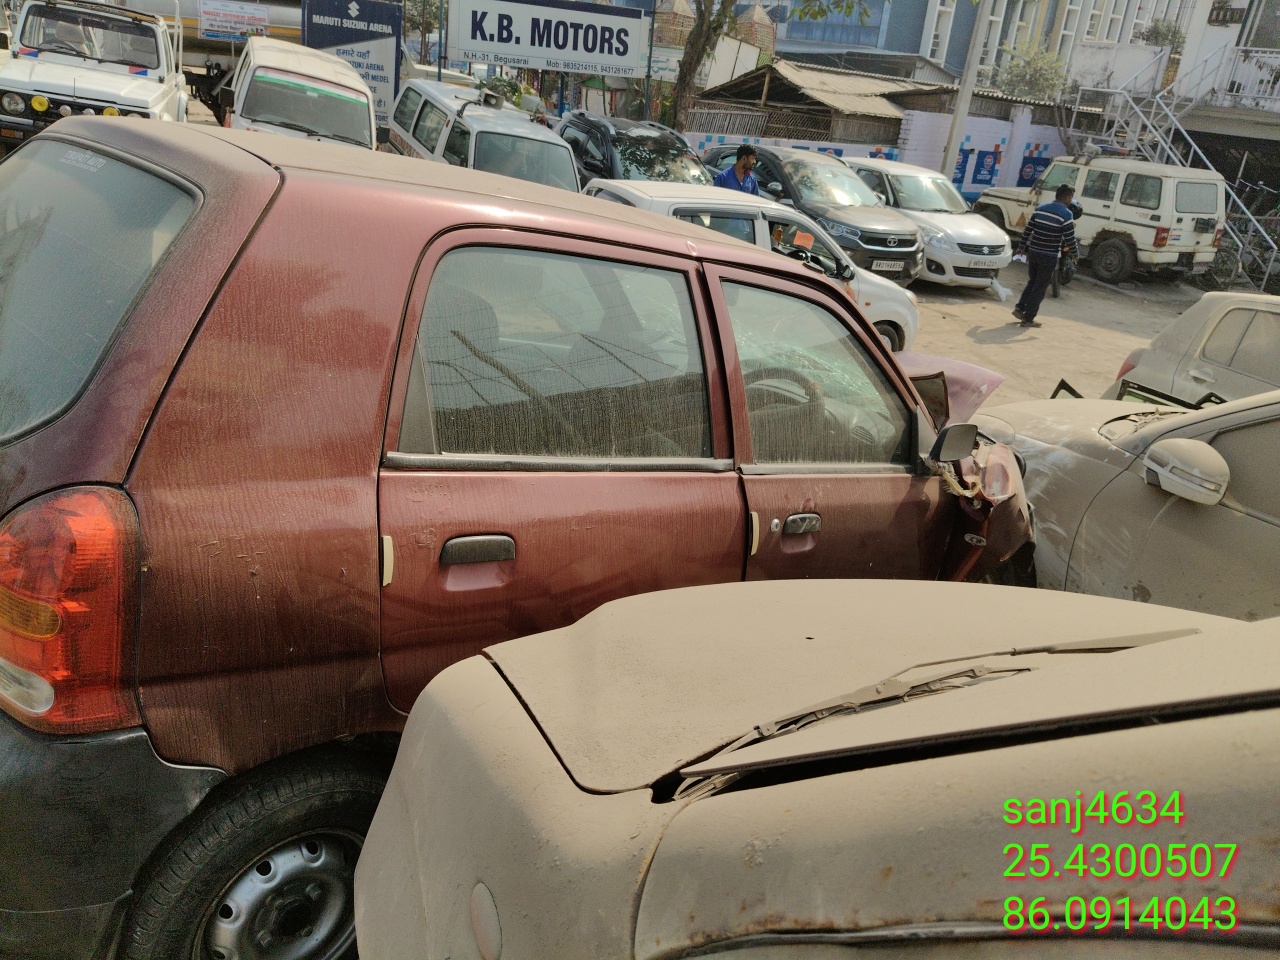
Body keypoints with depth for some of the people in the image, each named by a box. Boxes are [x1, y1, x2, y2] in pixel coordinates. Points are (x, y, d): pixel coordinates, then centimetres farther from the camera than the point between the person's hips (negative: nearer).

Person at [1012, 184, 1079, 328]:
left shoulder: (1040, 208, 6)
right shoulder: (1066, 214, -11)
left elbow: (1028, 229, 9)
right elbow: (1070, 239, -10)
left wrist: (1021, 246, 20)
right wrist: (1075, 252, 7)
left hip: (1033, 252, 5)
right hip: (1049, 256, -5)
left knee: (1032, 282, 21)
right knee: (1040, 288, 2)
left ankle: (1020, 308, 11)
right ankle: (1028, 318, 2)